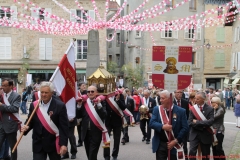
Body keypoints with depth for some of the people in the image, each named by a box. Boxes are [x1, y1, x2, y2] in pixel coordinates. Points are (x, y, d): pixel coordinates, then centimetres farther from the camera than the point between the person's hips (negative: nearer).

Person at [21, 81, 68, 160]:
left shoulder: (60, 106, -11)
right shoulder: (34, 105, 1)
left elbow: (64, 127, -12)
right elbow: (30, 121, 10)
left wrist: (63, 144, -18)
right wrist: (27, 127, -13)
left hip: (53, 143, -2)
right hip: (38, 143, 3)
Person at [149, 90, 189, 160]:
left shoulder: (181, 111, -5)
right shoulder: (157, 109, 3)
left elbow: (185, 128, -6)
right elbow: (151, 123, -5)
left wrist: (176, 141, -13)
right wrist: (162, 126, -22)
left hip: (174, 144, -1)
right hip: (160, 144, 1)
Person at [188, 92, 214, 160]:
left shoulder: (210, 109, -6)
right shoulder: (193, 108, -1)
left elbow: (211, 121, -18)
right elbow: (190, 122, -7)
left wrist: (197, 122, -19)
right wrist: (203, 126, -15)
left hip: (205, 135, -1)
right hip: (194, 134, 1)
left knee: (205, 154, 10)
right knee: (192, 152, -12)